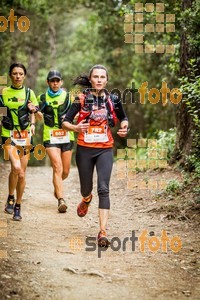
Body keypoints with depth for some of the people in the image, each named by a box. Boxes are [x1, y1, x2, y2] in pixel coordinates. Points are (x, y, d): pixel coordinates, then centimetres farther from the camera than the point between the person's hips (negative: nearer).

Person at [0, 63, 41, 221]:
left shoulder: (29, 93, 5)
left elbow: (33, 113, 13)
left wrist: (32, 124, -5)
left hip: (25, 136, 2)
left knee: (22, 174, 5)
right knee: (16, 167, -24)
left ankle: (17, 207, 20)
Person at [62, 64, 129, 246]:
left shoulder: (112, 100, 1)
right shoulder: (81, 99, -5)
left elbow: (123, 118, 18)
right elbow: (65, 122, -4)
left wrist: (124, 128, -4)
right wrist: (76, 127, -25)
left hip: (105, 150, 0)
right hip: (84, 149, 0)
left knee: (103, 189, -13)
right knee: (86, 188, 14)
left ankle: (103, 232, -15)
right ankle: (86, 200, 54)